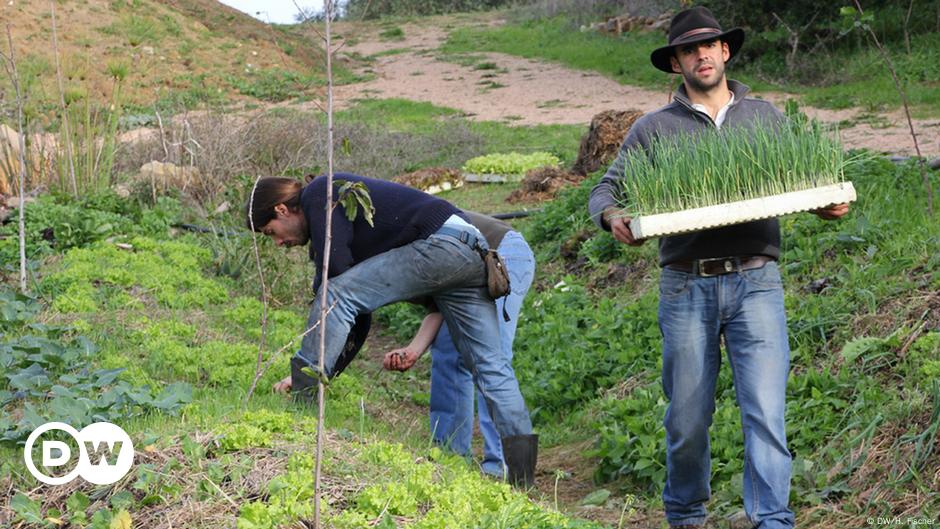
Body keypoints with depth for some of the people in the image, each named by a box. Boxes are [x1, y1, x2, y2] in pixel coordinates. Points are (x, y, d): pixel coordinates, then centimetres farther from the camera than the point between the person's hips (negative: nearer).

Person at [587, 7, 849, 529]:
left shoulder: (765, 117, 14)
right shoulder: (653, 128, 9)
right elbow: (604, 191, 9)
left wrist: (829, 204, -5)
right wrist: (614, 218, -15)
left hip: (756, 283, 0)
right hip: (686, 288, 0)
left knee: (765, 410, -10)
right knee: (687, 417, 8)